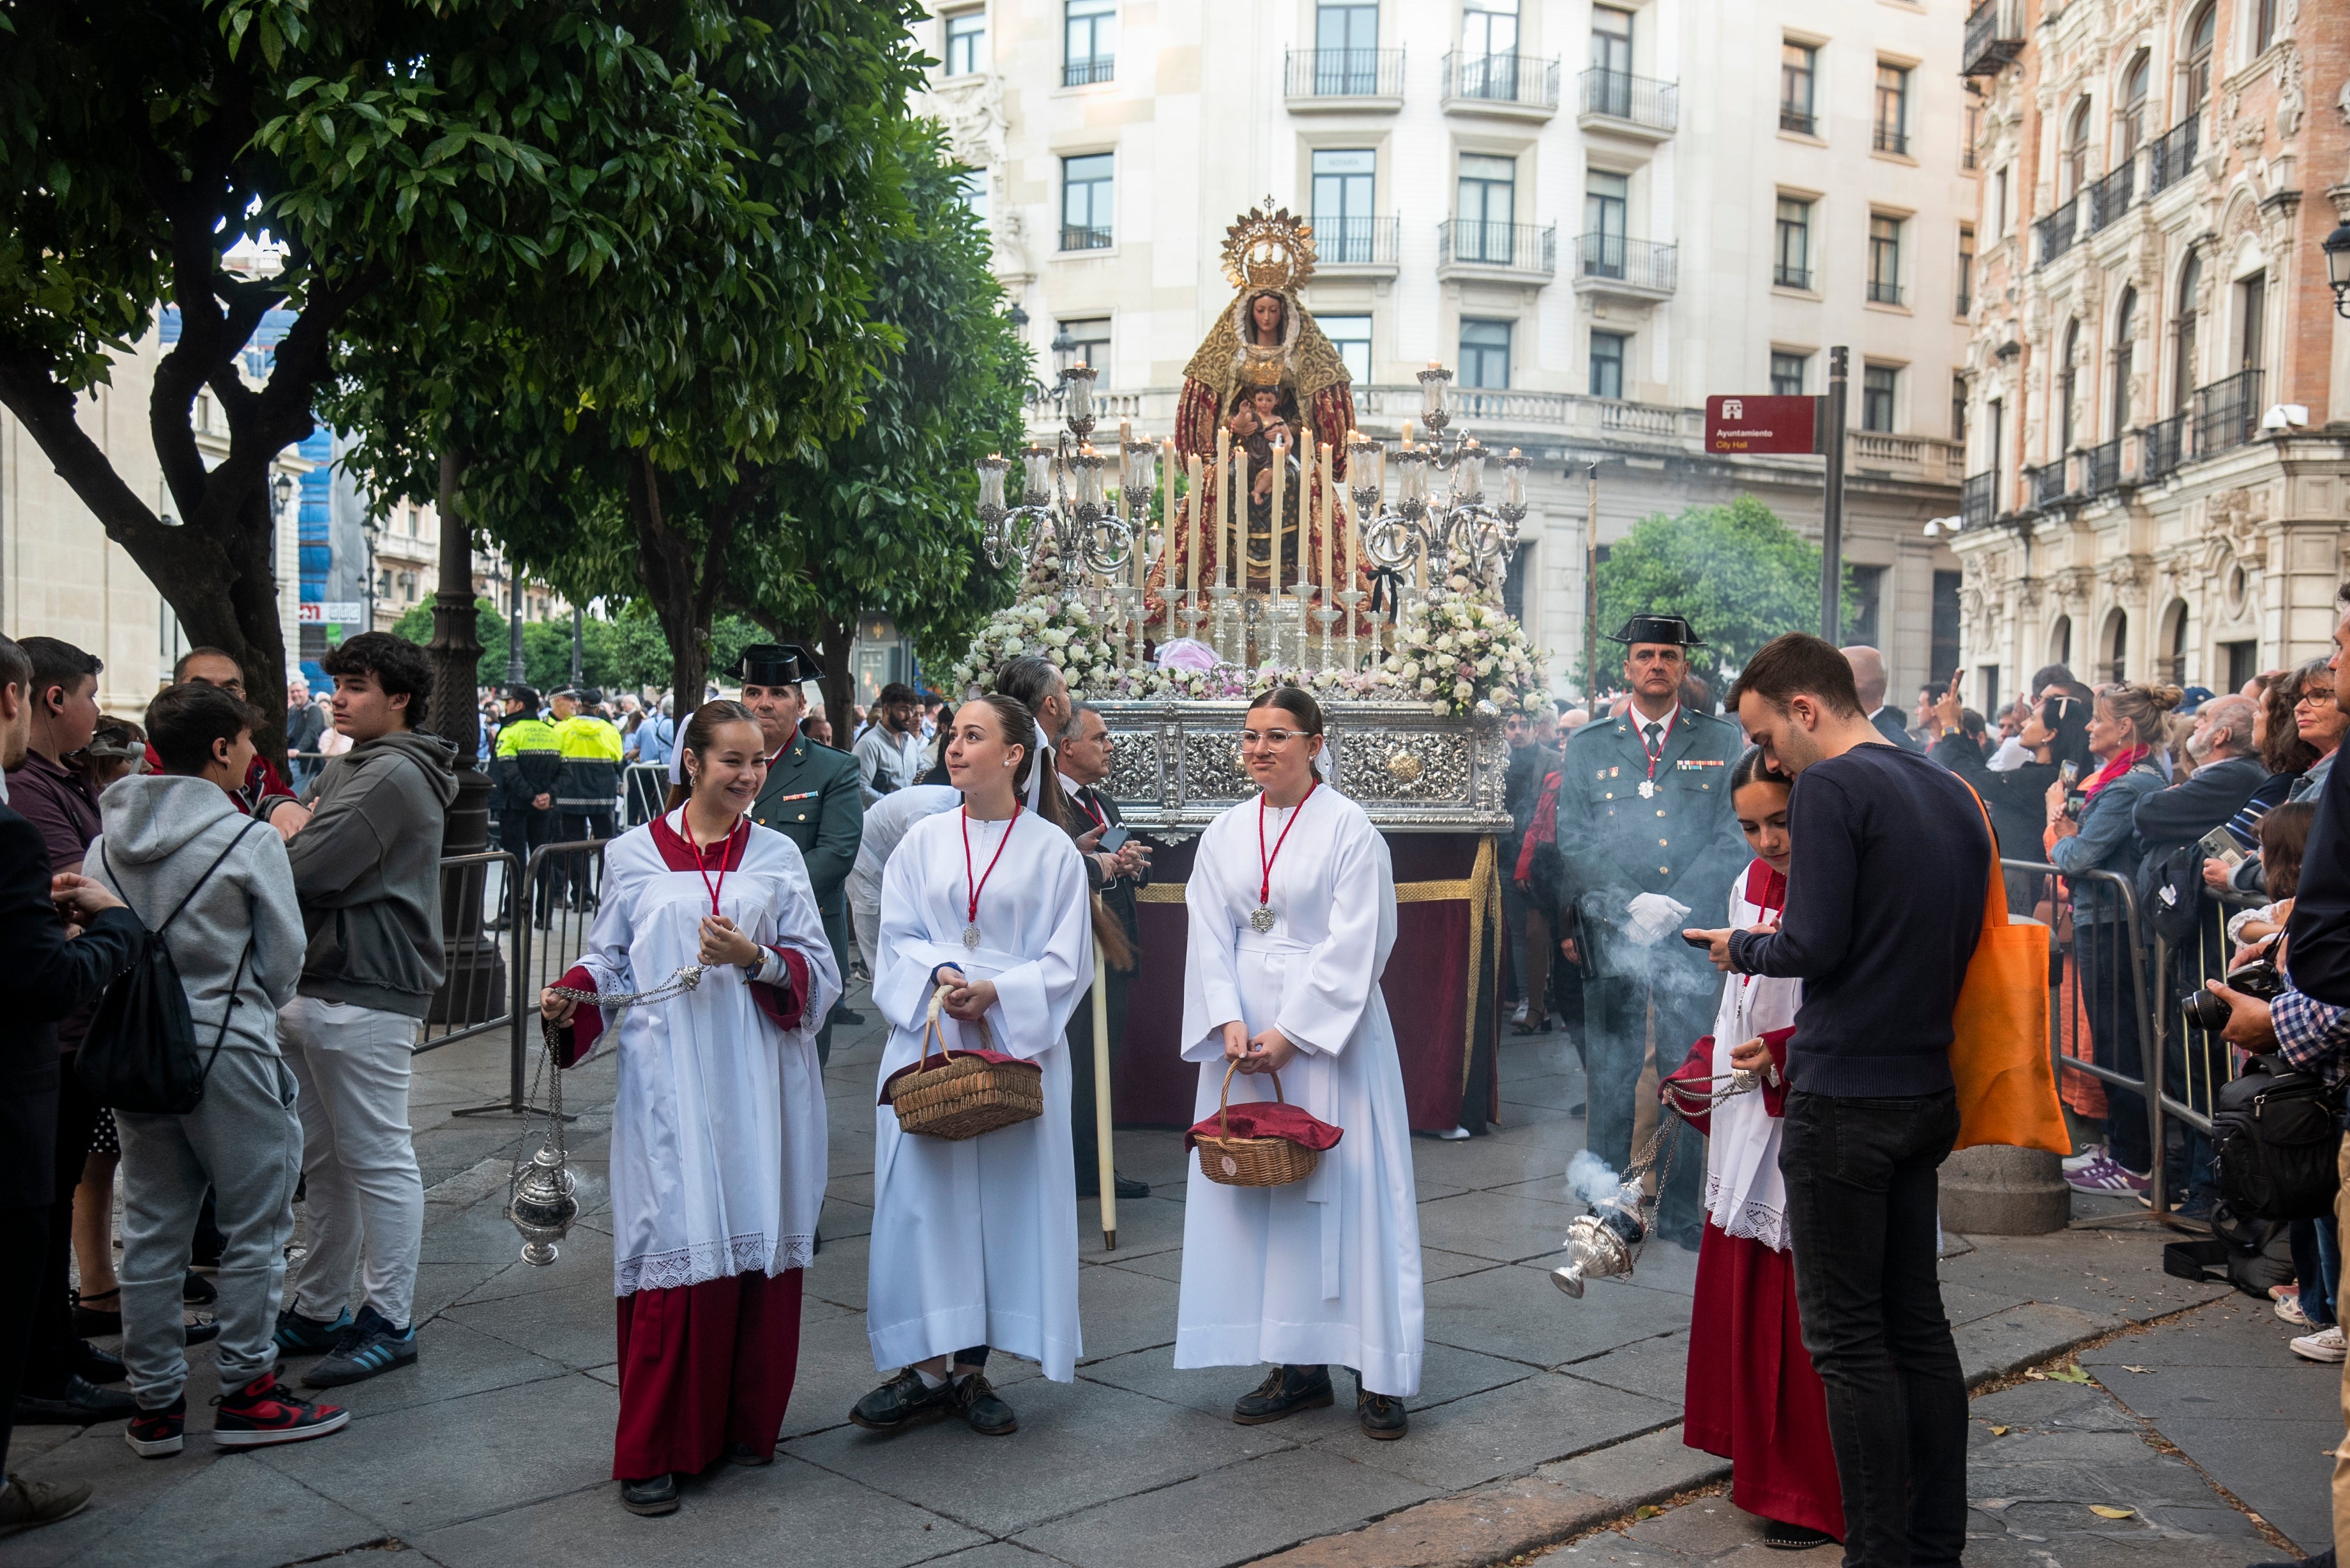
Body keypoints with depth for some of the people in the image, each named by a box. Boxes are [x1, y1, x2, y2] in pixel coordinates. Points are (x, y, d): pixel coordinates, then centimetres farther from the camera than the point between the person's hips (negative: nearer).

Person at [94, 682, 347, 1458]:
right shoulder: (250, 842, -12)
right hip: (228, 1049, -6)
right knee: (255, 1224, 6)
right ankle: (245, 1392, 11)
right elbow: (285, 956, -4)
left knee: (151, 1228, 12)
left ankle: (155, 1402, 19)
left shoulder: (107, 842, 3)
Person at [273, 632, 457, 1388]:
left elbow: (310, 872, -20)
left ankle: (390, 1322, 5)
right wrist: (294, 834, -6)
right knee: (322, 1160, 16)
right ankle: (320, 1309, 27)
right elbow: (305, 863, 14)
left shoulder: (394, 775, -14)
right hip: (313, 986, 10)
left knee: (378, 1159, -3)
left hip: (364, 994, -10)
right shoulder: (343, 766, 18)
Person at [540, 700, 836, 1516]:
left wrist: (755, 959, -14)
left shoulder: (778, 856, 10)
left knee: (759, 1247, 3)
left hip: (759, 1087, 2)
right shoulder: (633, 855, 8)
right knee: (677, 1253, -5)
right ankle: (655, 1450, 6)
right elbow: (611, 961, 10)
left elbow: (819, 972, 4)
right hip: (670, 1089, -1)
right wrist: (570, 996, -10)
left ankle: (746, 1425, 19)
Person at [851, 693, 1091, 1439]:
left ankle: (973, 1366, 12)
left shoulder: (1052, 850, 1)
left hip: (1018, 1044, -1)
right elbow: (897, 938, 5)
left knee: (1007, 1199, 1)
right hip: (928, 1038, 2)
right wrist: (941, 975, -14)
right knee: (923, 1195, -2)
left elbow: (1067, 963, -2)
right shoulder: (922, 841, 8)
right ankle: (930, 1367, 6)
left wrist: (996, 993, -16)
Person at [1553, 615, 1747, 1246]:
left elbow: (1732, 838, 1)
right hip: (1611, 939, 0)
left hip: (1694, 937, 0)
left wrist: (1673, 907, -11)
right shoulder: (1587, 747, 11)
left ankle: (1684, 1211, 12)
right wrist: (1632, 906, -11)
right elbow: (1575, 844, 3)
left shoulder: (1721, 742, 10)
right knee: (1611, 1077, 2)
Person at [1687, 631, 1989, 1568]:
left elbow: (1814, 946, -19)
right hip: (1927, 1095, 8)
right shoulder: (1953, 795, 12)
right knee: (1917, 1321, 15)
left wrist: (1738, 949, 2)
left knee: (1848, 1337, 0)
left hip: (1844, 1104, -8)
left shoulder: (1831, 788, -13)